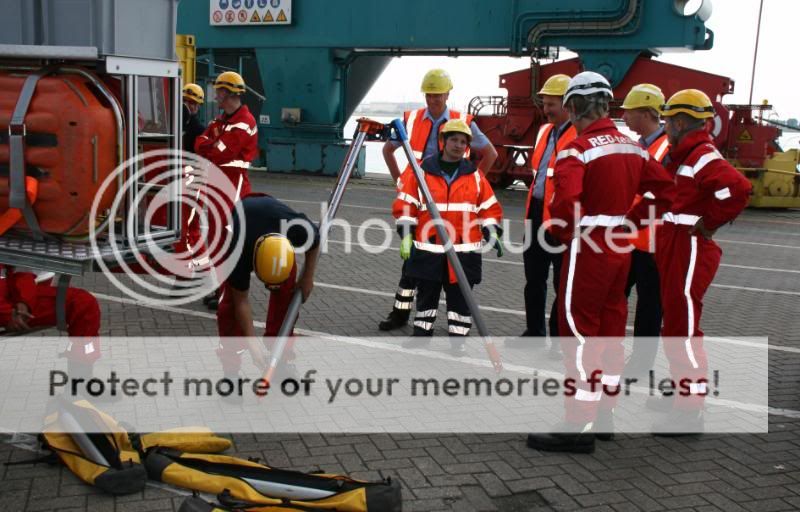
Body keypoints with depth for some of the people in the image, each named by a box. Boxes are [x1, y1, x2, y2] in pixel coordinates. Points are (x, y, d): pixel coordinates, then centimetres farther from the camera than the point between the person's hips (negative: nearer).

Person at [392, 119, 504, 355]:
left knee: (460, 296, 5)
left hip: (464, 250, 1)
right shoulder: (422, 171, 0)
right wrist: (406, 236, -5)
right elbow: (406, 204, 0)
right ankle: (422, 331, 27)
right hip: (428, 248, -1)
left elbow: (489, 208, 10)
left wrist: (492, 234, 0)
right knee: (427, 293, 12)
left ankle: (458, 338, 14)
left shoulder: (475, 175, 6)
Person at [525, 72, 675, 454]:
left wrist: (564, 233, -11)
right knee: (610, 328, 15)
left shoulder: (577, 149, -16)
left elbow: (566, 202, -29)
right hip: (621, 248, 8)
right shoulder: (632, 147, 8)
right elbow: (664, 189, 12)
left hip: (588, 250, -8)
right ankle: (603, 415, 27)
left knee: (579, 334, -2)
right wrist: (632, 219, 10)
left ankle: (579, 426, 2)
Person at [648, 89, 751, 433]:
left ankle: (690, 411, -1)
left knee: (683, 327, -8)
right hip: (675, 248, 11)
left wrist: (707, 224, -22)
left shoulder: (703, 156, -17)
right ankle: (681, 391, 33)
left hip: (690, 249, -11)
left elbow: (737, 188, -32)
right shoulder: (685, 156, 15)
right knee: (675, 322, 19)